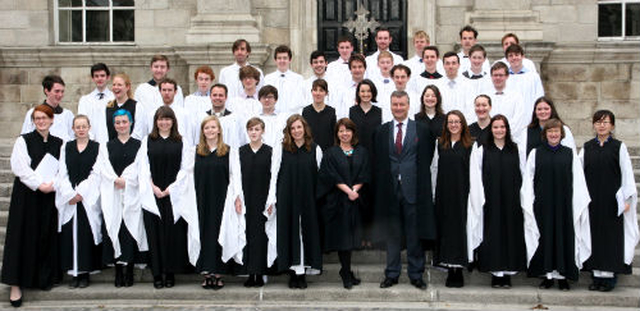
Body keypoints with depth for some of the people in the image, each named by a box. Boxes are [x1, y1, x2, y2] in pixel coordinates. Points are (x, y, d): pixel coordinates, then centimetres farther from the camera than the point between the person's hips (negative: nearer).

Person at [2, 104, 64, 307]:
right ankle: (16, 284, 0)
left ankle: (44, 278, 18)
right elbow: (20, 168, -10)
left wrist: (53, 184, -10)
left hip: (49, 198, 3)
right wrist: (39, 185, -16)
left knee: (47, 237, 6)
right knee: (23, 237, -3)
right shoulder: (23, 141, -1)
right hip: (26, 195, -3)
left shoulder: (58, 143, 9)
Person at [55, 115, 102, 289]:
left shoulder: (97, 147, 3)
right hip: (68, 197, 2)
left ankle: (85, 272, 5)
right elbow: (62, 173, 5)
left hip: (89, 198, -2)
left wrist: (81, 193, -11)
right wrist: (69, 193, -8)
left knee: (86, 234, -3)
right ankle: (74, 272, 7)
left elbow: (96, 174, -4)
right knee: (70, 234, 0)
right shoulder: (66, 147, 11)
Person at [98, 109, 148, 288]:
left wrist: (125, 180, -13)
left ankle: (129, 273, 2)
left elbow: (139, 166, -2)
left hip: (132, 194, -1)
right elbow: (104, 168, 3)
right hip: (111, 195, 1)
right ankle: (118, 273, 4)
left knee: (130, 230, -4)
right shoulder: (106, 146, 14)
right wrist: (115, 180, -13)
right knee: (114, 230, -2)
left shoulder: (139, 145, 8)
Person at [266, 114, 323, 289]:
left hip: (308, 199, 1)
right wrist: (272, 200, -2)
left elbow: (319, 176, 7)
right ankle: (293, 273, 7)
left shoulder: (315, 150, 5)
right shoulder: (280, 149, 4)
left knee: (306, 232, 0)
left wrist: (318, 198, 2)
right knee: (290, 233, 0)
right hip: (287, 198, 0)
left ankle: (302, 274, 7)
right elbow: (274, 175, 3)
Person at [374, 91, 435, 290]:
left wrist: (421, 186, 0)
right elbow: (377, 163, 8)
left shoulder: (422, 130, 4)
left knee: (415, 235, 4)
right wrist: (380, 188, 2)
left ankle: (416, 275, 15)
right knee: (392, 235, 9)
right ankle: (392, 274, 19)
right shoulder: (381, 132, 9)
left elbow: (426, 160, 5)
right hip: (390, 190, 2)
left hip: (413, 190, -1)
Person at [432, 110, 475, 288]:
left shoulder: (471, 145, 1)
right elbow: (435, 169, 11)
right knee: (445, 227, 3)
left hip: (462, 193, -3)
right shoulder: (440, 144, 11)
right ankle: (451, 271, 10)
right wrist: (434, 193, 6)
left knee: (460, 227, -3)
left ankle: (458, 271, 2)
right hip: (443, 193, 3)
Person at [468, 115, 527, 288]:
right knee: (493, 235, 0)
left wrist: (522, 199, -2)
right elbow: (475, 179, -1)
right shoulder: (481, 151, 3)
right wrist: (480, 200, -8)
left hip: (511, 202, 1)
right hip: (490, 202, -1)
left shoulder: (516, 150, 8)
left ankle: (507, 274, 11)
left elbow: (523, 175, 5)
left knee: (510, 233, 3)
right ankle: (496, 273, 7)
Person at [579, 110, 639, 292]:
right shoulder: (587, 147, 8)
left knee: (611, 235, 0)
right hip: (592, 200, 3)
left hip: (612, 200, -3)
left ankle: (609, 276, 5)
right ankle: (597, 275, 10)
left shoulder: (619, 147, 0)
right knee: (594, 235, 4)